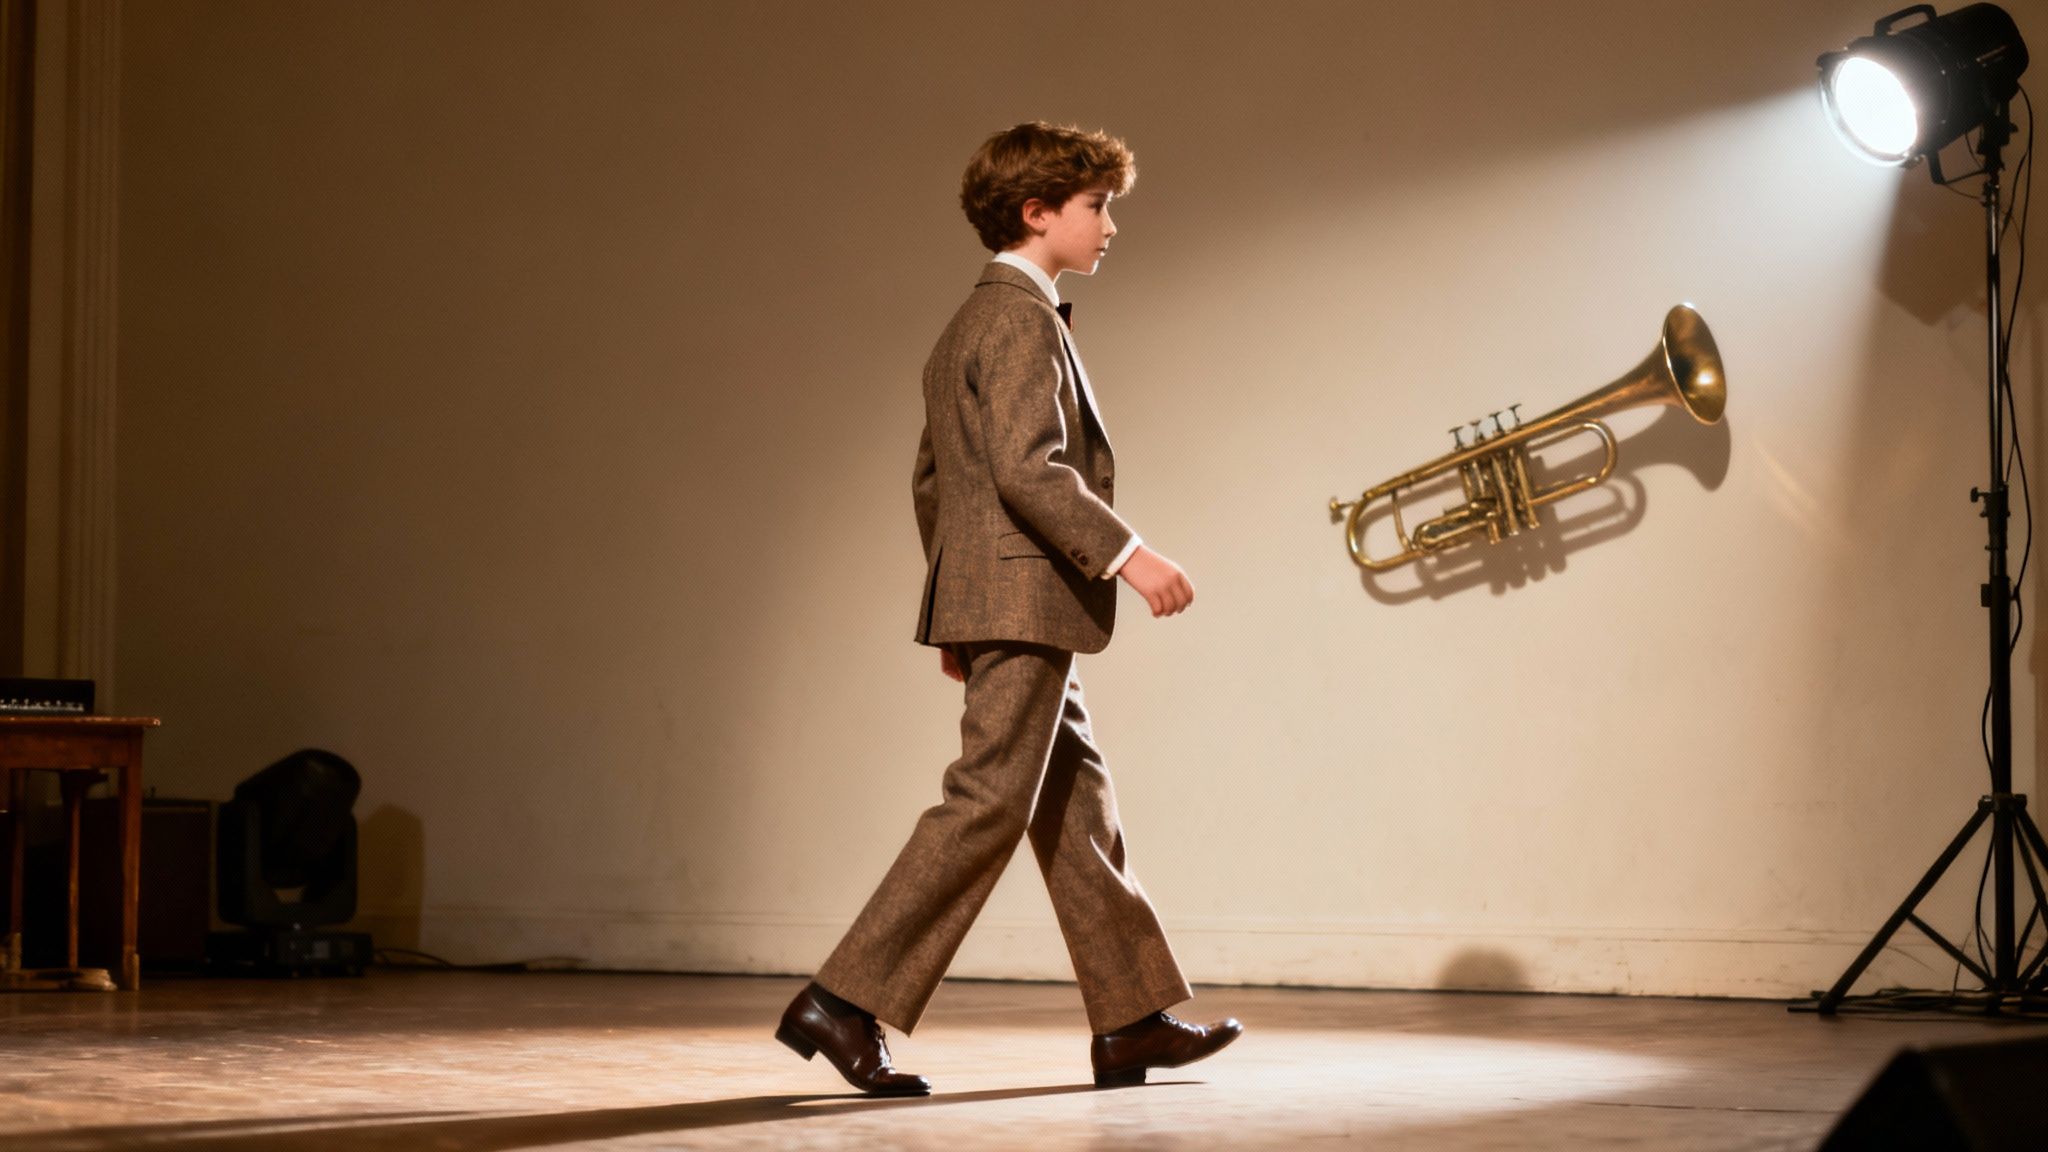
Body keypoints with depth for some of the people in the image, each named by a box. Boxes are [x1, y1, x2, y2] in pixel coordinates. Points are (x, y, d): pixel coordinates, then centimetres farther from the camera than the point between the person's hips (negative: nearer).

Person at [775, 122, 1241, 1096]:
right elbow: (1027, 467, -23)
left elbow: (929, 479, 23)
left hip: (994, 605, 11)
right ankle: (845, 1002, -10)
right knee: (987, 805, -10)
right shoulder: (1020, 317, -11)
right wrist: (1127, 555, -22)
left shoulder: (969, 324, 21)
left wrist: (955, 610, 24)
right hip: (1026, 597, -11)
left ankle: (1131, 1020, 14)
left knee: (1077, 804, 11)